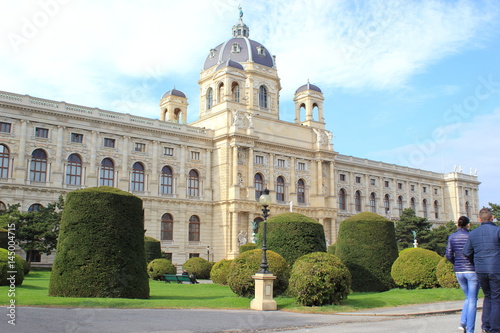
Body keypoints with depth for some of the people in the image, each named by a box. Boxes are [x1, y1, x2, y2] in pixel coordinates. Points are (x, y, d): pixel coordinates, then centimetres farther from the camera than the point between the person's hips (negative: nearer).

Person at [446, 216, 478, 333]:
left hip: (458, 271, 4)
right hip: (472, 270, -4)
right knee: (472, 300, 3)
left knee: (468, 298, 21)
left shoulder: (452, 237, 3)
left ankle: (463, 322, 4)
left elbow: (449, 255, 1)